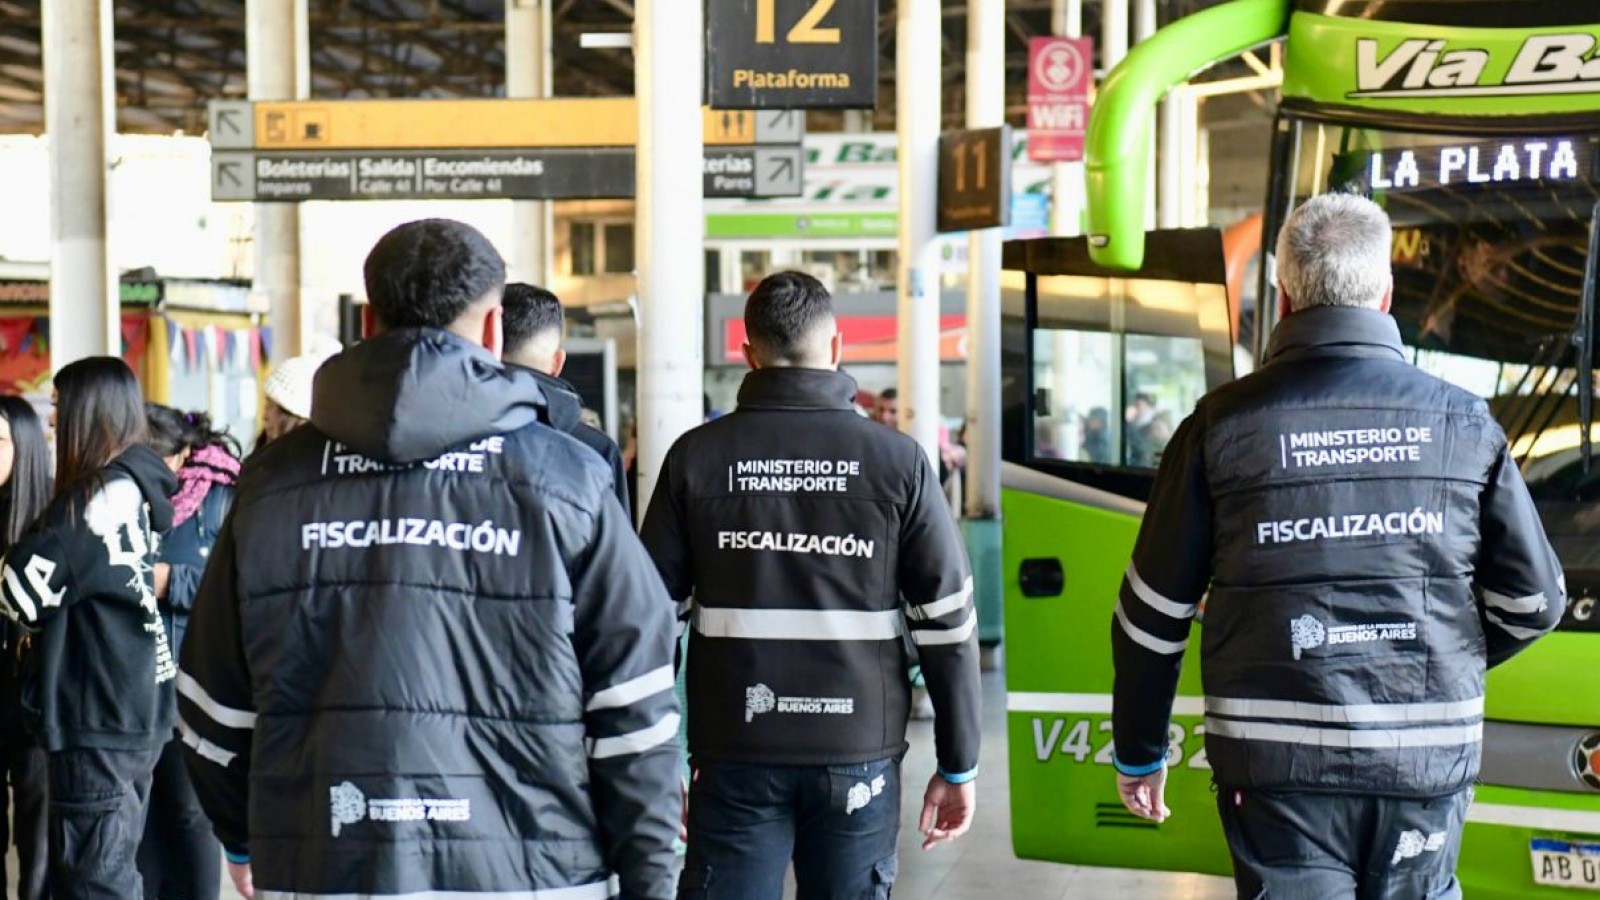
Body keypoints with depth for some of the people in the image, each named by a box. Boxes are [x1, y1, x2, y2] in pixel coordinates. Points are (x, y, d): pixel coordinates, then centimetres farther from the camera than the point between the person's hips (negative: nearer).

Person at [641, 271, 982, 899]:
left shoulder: (697, 457, 1)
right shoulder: (897, 460, -1)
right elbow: (949, 622, -2)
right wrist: (957, 765, 5)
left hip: (736, 755, 0)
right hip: (859, 752, 0)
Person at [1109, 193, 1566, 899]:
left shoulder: (1224, 426, -2)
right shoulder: (1464, 424, 2)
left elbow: (1154, 610, 2)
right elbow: (1532, 599, 8)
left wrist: (1139, 751, 15)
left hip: (1278, 764, -2)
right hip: (1428, 761, 2)